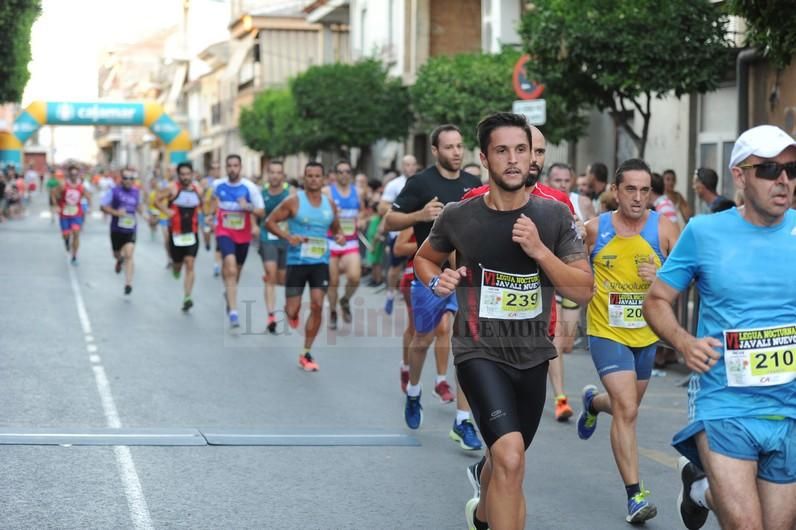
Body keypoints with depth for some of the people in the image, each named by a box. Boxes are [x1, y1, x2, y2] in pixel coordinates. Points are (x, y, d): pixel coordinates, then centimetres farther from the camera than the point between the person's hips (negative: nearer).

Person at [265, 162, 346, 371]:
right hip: (297, 262, -3)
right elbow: (270, 221, -3)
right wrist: (288, 236, -18)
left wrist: (340, 236, -2)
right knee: (292, 312, -3)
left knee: (317, 305, -9)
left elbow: (336, 228, 22)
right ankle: (292, 311, 39)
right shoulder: (294, 201, -7)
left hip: (320, 262, 3)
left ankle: (306, 354, 2)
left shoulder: (330, 204, 6)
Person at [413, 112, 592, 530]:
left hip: (532, 355, 3)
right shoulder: (457, 217, -6)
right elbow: (424, 259, 14)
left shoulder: (554, 216, -3)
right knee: (510, 458, -26)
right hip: (480, 351, -3)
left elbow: (583, 290, -7)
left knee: (505, 462, 22)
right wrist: (437, 281, -8)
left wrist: (539, 250, -20)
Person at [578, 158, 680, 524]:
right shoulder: (595, 229, -6)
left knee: (626, 407, 21)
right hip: (607, 333, -3)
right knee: (627, 410, -16)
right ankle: (635, 494, -12)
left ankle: (593, 401, 57)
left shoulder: (663, 228, -7)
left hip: (647, 334, 3)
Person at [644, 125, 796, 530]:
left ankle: (707, 491, 42)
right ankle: (700, 486, 21)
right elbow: (656, 301, 4)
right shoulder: (705, 232, -4)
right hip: (724, 406, -3)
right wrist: (684, 342, -15)